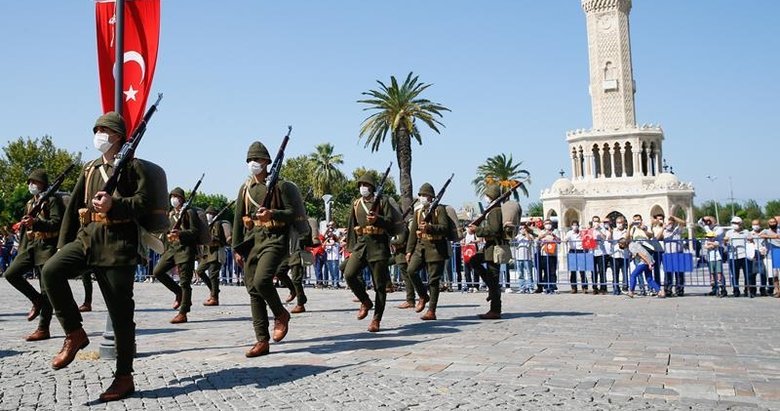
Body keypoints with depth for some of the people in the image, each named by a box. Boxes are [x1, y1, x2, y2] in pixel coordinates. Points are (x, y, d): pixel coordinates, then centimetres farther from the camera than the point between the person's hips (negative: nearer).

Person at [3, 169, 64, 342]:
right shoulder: (30, 203, 20)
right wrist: (21, 250, 20)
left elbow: (57, 223, -16)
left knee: (46, 289, -4)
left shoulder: (53, 200, -4)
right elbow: (25, 228, 24)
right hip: (31, 246, 8)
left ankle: (43, 329, 1)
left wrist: (36, 223, -29)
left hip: (47, 247, -8)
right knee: (10, 273, -6)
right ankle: (37, 301, 12)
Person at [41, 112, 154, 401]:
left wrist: (113, 204, -22)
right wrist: (63, 245, 14)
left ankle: (124, 377, 10)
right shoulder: (90, 169, 18)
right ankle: (74, 334, -5)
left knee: (121, 312, -1)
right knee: (51, 271, -22)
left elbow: (145, 202, -9)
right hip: (87, 239, 6)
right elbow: (73, 208, 18)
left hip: (118, 244, -6)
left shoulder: (133, 166, 1)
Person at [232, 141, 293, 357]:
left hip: (274, 240, -6)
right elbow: (238, 220, 15)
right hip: (251, 241, 6)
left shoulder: (279, 185, 1)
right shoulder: (245, 189, 16)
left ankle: (281, 314, 3)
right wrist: (236, 248, 10)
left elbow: (292, 213, -4)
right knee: (253, 290, 3)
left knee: (261, 280, -26)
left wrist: (272, 213, -22)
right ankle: (262, 341, 9)